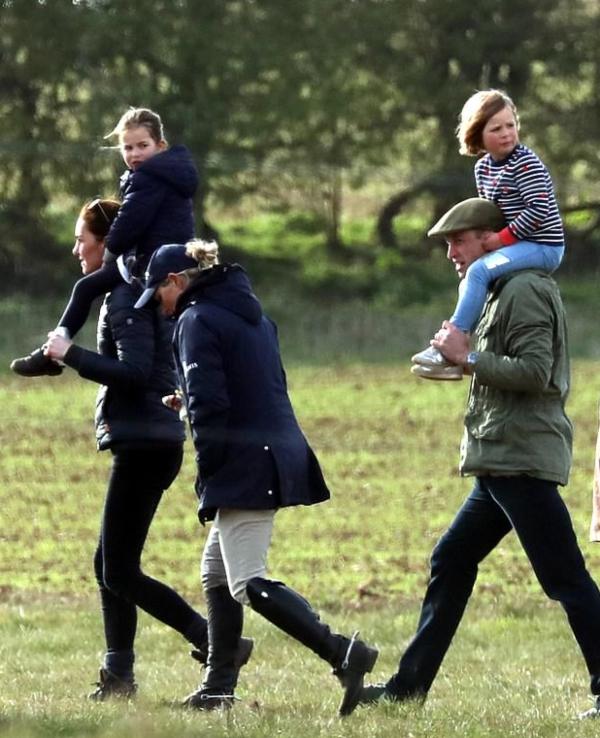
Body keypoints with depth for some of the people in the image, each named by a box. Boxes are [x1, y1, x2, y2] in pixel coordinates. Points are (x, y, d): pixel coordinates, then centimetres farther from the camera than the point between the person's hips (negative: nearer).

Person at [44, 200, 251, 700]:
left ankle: (216, 645, -13)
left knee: (120, 572, -8)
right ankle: (118, 678, 16)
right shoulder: (139, 292, 16)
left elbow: (133, 372, -24)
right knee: (110, 565, 14)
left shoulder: (127, 298, -14)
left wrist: (71, 354, -17)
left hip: (144, 446, -10)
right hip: (150, 442, 10)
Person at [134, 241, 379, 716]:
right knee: (217, 571, 19)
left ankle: (343, 654, -28)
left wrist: (208, 470, -9)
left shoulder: (197, 321, -10)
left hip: (242, 464, -10)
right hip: (280, 456, 10)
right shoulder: (252, 313, 19)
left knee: (248, 583, -13)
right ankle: (219, 686, 22)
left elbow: (207, 404, -18)